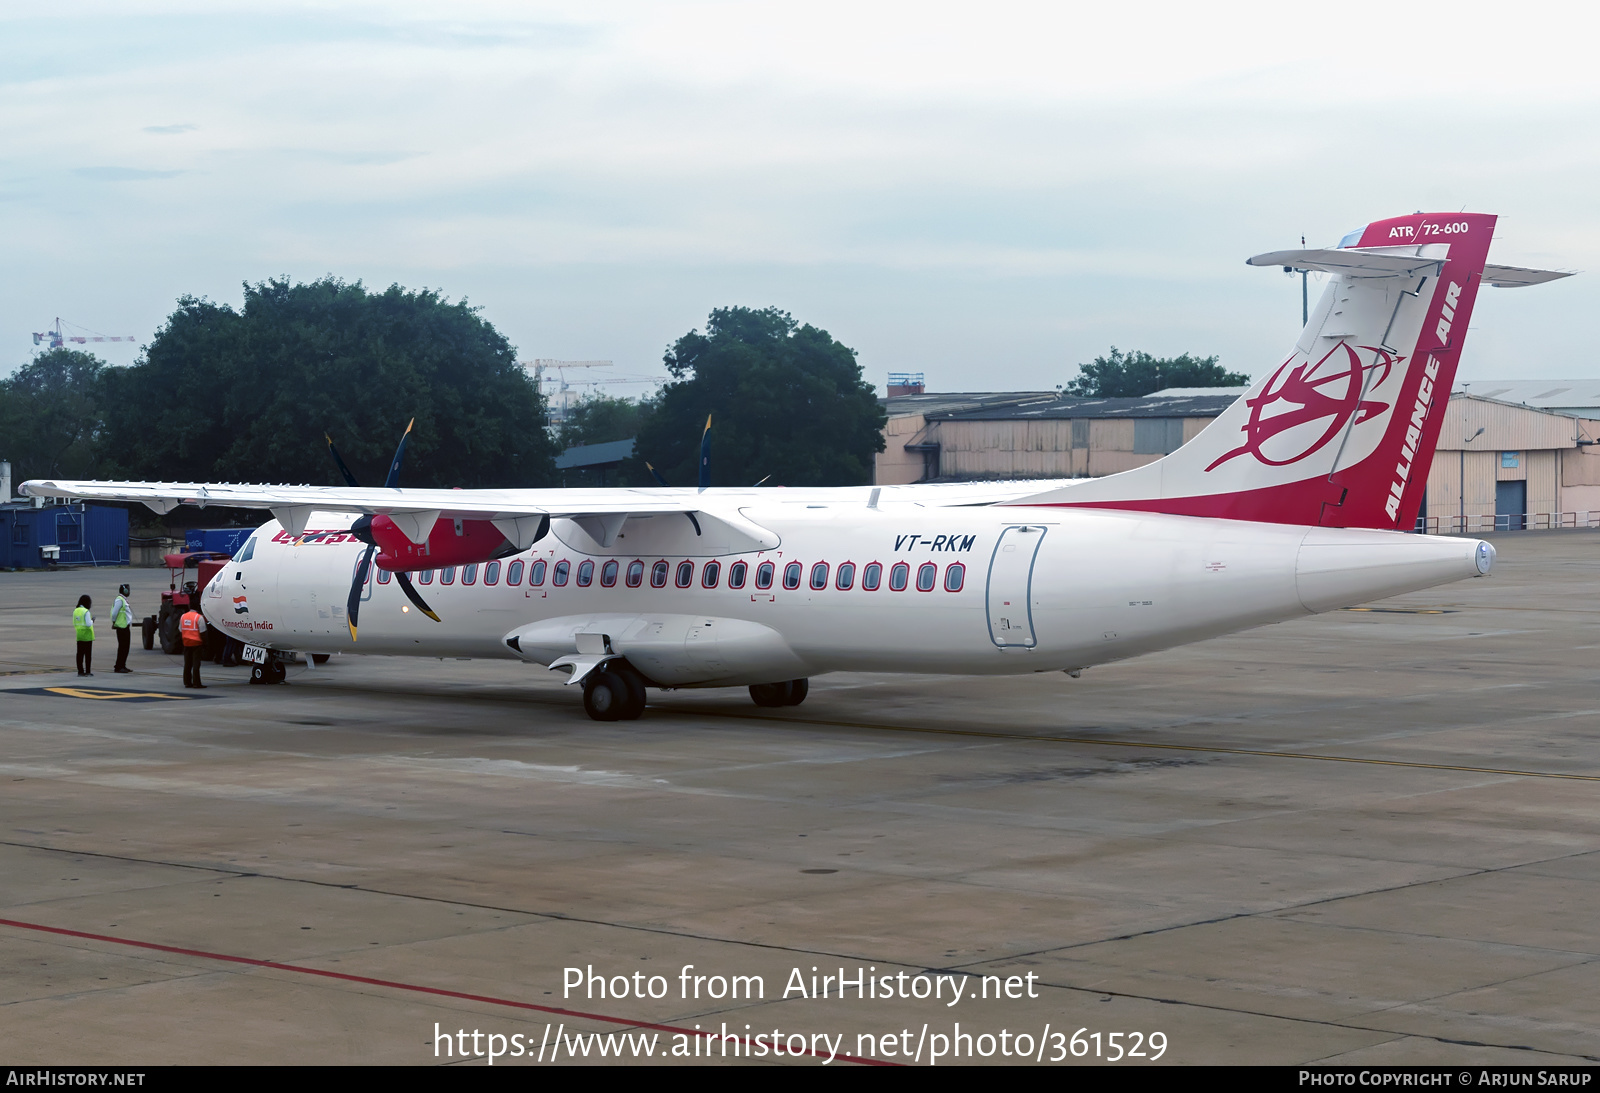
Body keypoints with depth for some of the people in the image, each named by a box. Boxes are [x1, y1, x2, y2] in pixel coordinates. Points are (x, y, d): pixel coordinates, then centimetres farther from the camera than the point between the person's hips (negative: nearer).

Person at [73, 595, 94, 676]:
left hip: (79, 635, 6)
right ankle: (87, 671, 4)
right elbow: (88, 624, -20)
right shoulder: (86, 612, -16)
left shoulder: (75, 611, 6)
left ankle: (80, 671, 7)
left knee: (80, 653, 7)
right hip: (87, 635, -6)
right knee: (88, 654, 2)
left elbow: (74, 623, 12)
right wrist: (92, 620, 0)